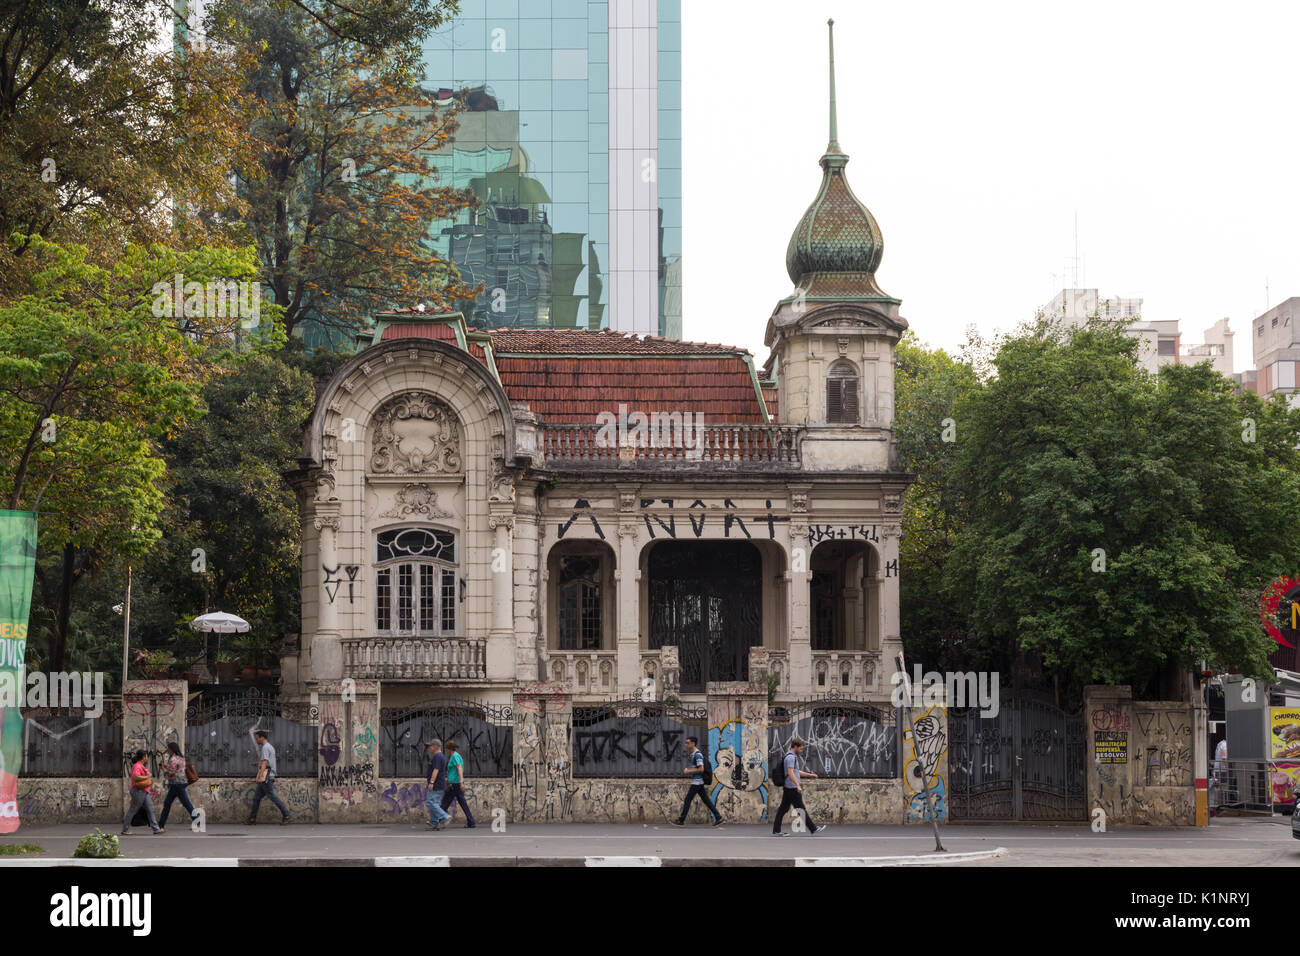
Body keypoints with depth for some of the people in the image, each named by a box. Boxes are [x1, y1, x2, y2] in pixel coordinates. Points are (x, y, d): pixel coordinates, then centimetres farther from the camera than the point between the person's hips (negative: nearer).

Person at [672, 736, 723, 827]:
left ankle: (681, 821, 1)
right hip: (698, 782, 10)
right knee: (706, 800, 9)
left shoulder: (697, 754, -16)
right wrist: (687, 770, 10)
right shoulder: (692, 754, 15)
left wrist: (689, 771, -17)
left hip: (697, 782, -10)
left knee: (687, 800, -4)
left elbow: (701, 769, -22)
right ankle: (718, 817, 8)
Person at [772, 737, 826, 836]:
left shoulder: (792, 757, 19)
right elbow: (790, 773, -23)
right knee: (801, 809, -3)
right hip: (792, 788, -10)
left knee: (783, 808, 8)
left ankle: (776, 831, 7)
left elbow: (796, 771, 30)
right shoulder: (791, 757, -14)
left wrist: (809, 775, 30)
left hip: (787, 788, 10)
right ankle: (813, 829, 2)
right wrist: (798, 785, -28)